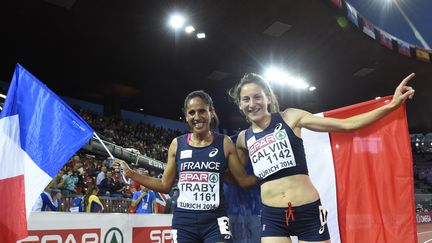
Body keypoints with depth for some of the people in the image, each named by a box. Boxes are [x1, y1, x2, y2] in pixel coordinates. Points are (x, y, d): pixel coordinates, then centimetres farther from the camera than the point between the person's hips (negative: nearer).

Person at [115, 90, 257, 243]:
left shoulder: (224, 143, 0)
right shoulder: (177, 144, 4)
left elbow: (243, 180, 2)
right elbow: (165, 185, 10)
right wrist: (130, 174, 6)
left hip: (215, 221, -1)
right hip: (184, 221, 2)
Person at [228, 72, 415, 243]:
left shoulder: (290, 117, -3)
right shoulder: (244, 138, 6)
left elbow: (346, 125, -5)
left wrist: (391, 105, -11)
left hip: (308, 212, -2)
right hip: (272, 217, 2)